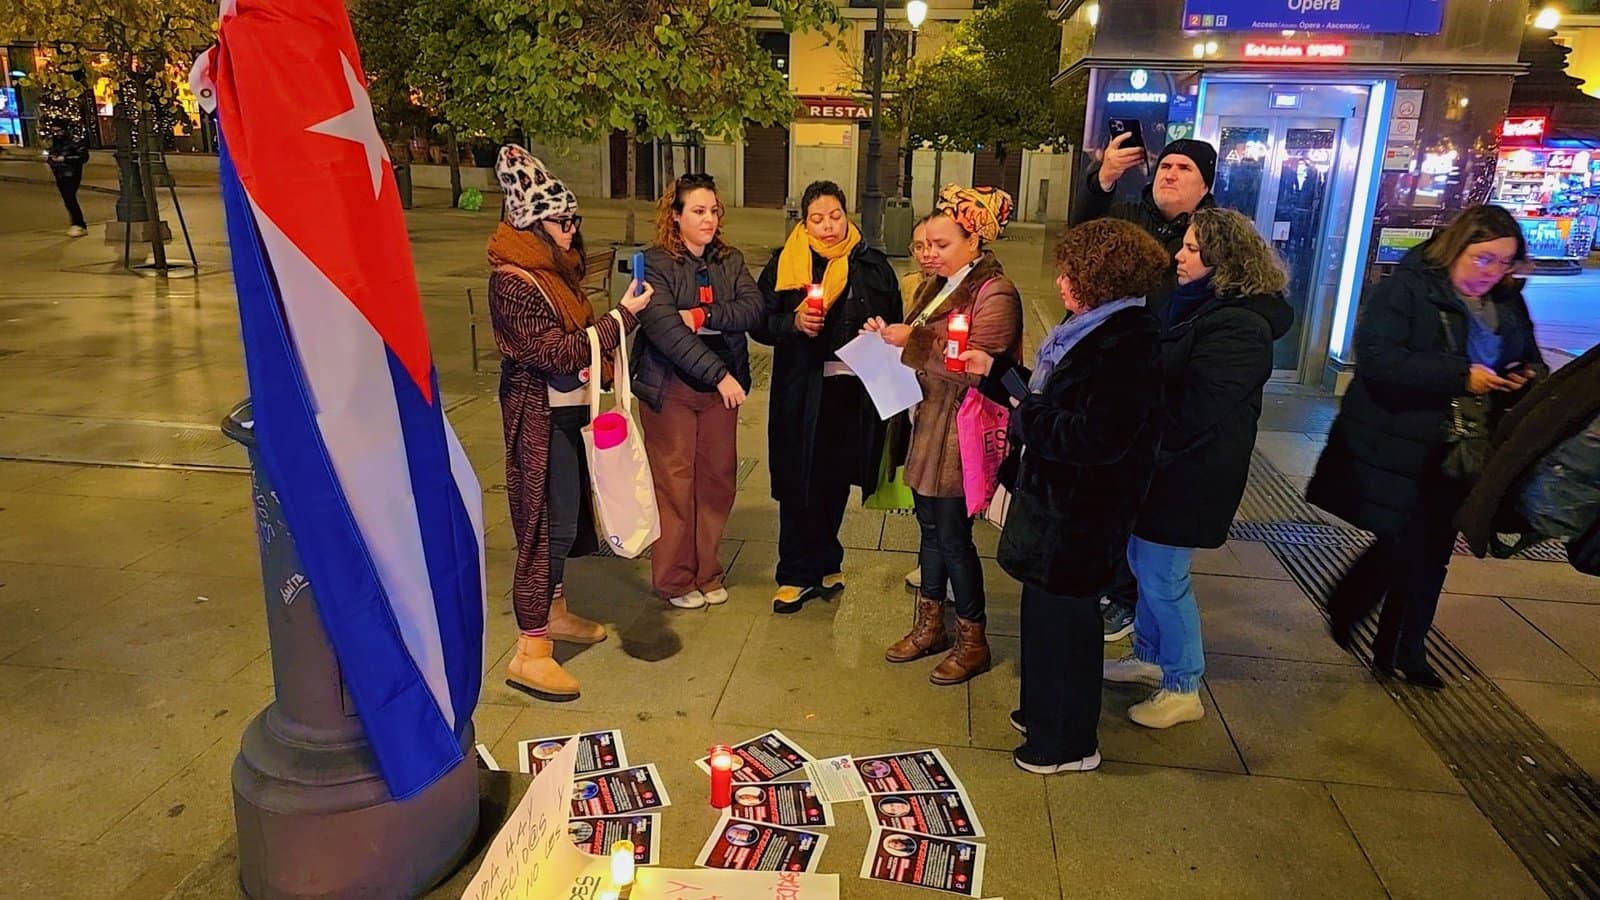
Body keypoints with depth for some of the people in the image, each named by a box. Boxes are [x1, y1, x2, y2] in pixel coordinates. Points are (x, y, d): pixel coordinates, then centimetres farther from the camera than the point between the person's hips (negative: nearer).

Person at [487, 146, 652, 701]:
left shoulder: (554, 267, 10)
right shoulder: (513, 282, -18)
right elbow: (557, 353, -23)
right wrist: (621, 318, -21)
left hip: (569, 409, 9)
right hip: (540, 416, -9)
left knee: (567, 514, 17)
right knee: (547, 523, -7)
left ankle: (554, 611, 33)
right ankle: (530, 651, 0)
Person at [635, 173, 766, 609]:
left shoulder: (731, 260, 8)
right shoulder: (655, 263, -8)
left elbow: (754, 308, -7)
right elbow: (663, 327, -21)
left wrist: (703, 316, -22)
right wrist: (718, 373, -25)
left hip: (722, 385, 5)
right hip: (670, 386, -5)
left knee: (718, 479, 10)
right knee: (674, 483, 2)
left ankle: (707, 571, 25)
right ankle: (674, 578, 16)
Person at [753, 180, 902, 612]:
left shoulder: (872, 265, 5)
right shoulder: (784, 263, 2)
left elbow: (893, 323, 10)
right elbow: (761, 324, 1)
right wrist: (794, 322, -17)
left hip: (851, 392, 1)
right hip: (800, 393, -1)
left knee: (835, 481, 11)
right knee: (798, 483, 2)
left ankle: (824, 563, 31)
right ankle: (798, 574, 16)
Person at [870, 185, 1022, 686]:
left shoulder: (995, 294, -14)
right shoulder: (941, 287, 12)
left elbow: (972, 368, -23)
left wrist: (913, 339, -21)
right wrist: (892, 337, -1)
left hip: (962, 435, -8)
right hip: (928, 425, 8)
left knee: (953, 534, 0)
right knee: (930, 526, 15)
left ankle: (972, 640, 18)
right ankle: (929, 625, 30)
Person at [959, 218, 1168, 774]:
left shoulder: (1128, 344, -23)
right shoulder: (1090, 326, 7)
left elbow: (1099, 438, -29)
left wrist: (1026, 415, -19)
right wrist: (993, 372, 11)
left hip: (1079, 513, -10)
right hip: (1051, 495, 10)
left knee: (1063, 616, 5)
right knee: (1043, 606, 21)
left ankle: (1069, 743, 25)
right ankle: (1042, 713, 41)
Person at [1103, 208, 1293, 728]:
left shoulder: (1236, 327, -21)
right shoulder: (1196, 304, 10)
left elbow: (1197, 410, -25)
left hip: (1187, 472, -10)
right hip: (1163, 464, 10)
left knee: (1162, 575, 0)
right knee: (1143, 562, 19)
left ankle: (1182, 689, 16)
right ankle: (1150, 656, 37)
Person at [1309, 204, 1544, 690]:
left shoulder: (1509, 304, 10)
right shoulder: (1406, 289, -11)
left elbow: (1533, 362, 21)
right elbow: (1375, 357, -23)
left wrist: (1529, 377, -5)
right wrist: (1461, 375, -26)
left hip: (1459, 457, 7)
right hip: (1396, 450, -6)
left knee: (1432, 554, 12)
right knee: (1400, 548, -5)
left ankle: (1404, 651, 28)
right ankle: (1346, 608, 25)